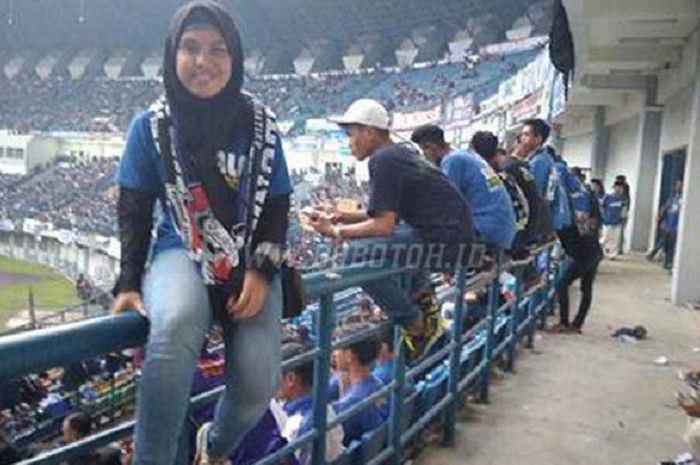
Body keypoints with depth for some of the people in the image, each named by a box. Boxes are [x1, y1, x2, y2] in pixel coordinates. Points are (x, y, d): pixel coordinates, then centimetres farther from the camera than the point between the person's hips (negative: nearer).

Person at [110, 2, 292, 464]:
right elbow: (134, 210, 5)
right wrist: (129, 283, -5)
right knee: (175, 326, -39)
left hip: (249, 262, 1)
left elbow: (277, 206, 5)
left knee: (258, 385, -15)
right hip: (182, 254, -1)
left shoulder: (260, 125, 2)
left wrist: (262, 270, -9)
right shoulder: (151, 125, 1)